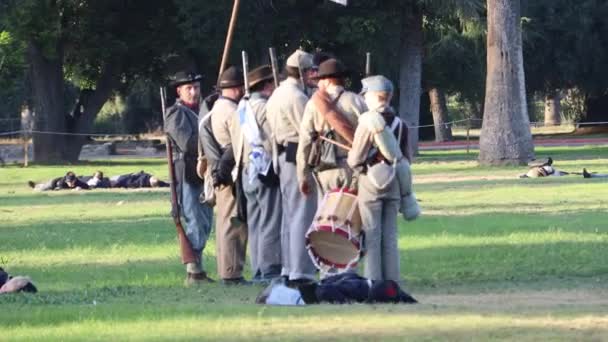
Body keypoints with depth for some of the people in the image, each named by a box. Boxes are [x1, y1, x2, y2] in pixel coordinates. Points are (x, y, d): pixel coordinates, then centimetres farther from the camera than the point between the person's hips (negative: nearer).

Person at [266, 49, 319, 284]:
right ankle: (301, 271, -13)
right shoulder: (296, 97, -16)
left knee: (289, 214, 15)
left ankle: (288, 268, 19)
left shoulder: (277, 95, 16)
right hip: (298, 159, -10)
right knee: (303, 214, -10)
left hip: (283, 157, 10)